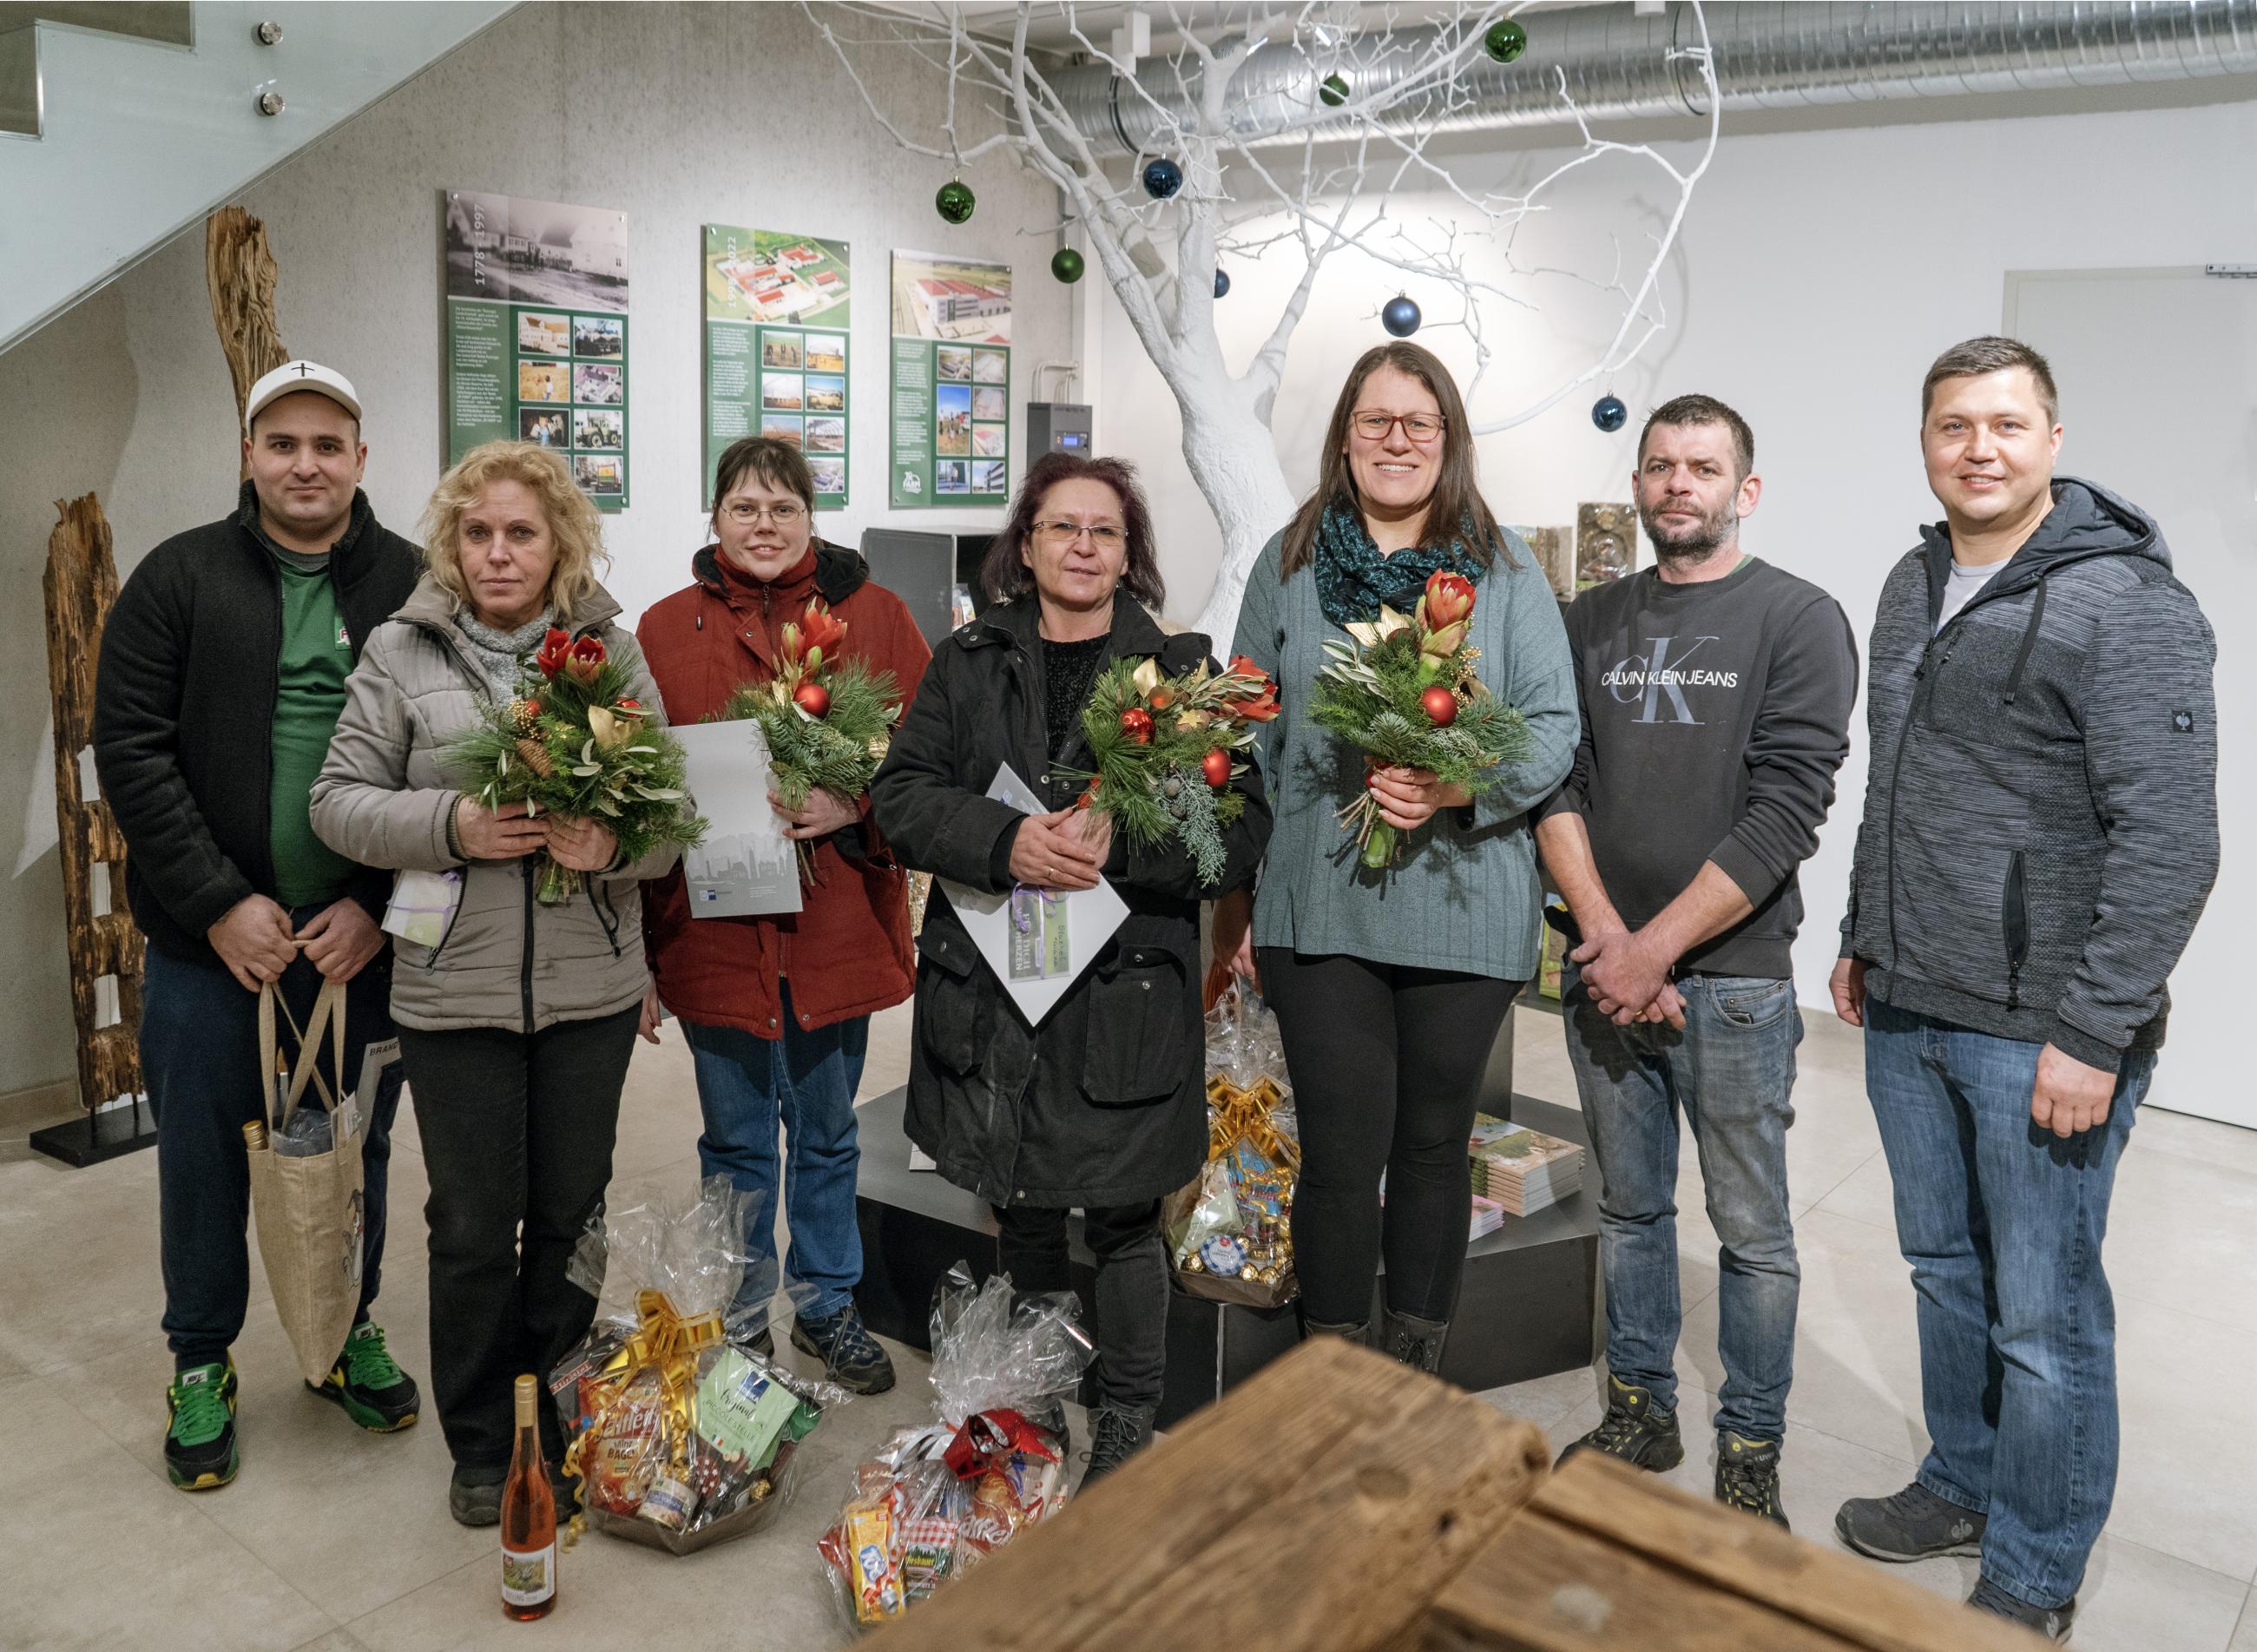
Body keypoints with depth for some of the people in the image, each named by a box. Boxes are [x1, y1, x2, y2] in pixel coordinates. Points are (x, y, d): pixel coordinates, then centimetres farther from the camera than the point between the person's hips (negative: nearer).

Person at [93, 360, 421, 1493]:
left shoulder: (414, 587, 1)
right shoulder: (180, 578, 1)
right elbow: (132, 749, -4)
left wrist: (379, 906, -11)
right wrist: (218, 904, -12)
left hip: (363, 939, 1)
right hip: (212, 941, 0)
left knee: (358, 1150, 14)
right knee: (205, 1156, 11)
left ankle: (349, 1334, 34)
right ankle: (201, 1364, 30)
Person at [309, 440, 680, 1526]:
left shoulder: (612, 652, 2)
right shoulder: (400, 653, 0)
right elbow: (339, 802, 0)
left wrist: (615, 844, -21)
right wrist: (451, 826, -17)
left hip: (590, 988, 1)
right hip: (453, 992, -1)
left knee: (570, 1216, 14)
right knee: (474, 1226, 10)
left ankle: (565, 1428, 35)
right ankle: (479, 1446, 30)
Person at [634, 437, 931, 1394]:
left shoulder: (871, 613, 1)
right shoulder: (665, 631, 2)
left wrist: (856, 802, -18)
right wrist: (639, 953, -1)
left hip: (836, 929, 0)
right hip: (713, 932, 0)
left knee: (826, 1135, 16)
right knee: (736, 1145, 14)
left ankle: (827, 1306, 35)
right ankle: (739, 1320, 33)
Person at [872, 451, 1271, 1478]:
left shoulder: (1181, 667, 3)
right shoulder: (970, 662, 10)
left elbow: (1243, 825, -4)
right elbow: (902, 795, 0)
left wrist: (1119, 844, -20)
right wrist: (1007, 844, -18)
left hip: (1126, 988, -2)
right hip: (987, 980, 3)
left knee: (1122, 1217, 4)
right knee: (1020, 1212, 15)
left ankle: (1126, 1429, 24)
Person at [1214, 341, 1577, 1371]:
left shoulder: (1505, 569, 5)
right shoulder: (1288, 564, 8)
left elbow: (1553, 727, 1)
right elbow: (1250, 741, 10)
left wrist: (1458, 787, -19)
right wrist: (1234, 898, 8)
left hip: (1463, 905, 0)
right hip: (1321, 908, 0)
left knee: (1434, 1148, 11)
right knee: (1340, 1156, 0)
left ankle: (1418, 1387, 29)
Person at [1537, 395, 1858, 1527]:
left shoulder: (1798, 620, -3)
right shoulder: (1590, 622, 10)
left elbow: (1785, 812, -12)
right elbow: (1554, 782, 3)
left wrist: (1657, 947, -16)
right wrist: (1601, 931, -11)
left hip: (1731, 977, -4)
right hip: (1605, 968, 4)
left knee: (1751, 1231, 6)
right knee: (1629, 1208, 15)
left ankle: (1749, 1456, 22)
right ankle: (1640, 1414, 31)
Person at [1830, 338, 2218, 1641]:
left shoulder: (2128, 603, -13)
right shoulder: (1915, 588, 11)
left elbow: (2170, 838, -17)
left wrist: (2093, 1033, -20)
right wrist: (1864, 941, 19)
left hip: (2041, 1033, -7)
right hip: (1908, 1014, 7)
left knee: (2044, 1315, 5)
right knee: (1946, 1270, 20)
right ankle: (1964, 1487, 39)